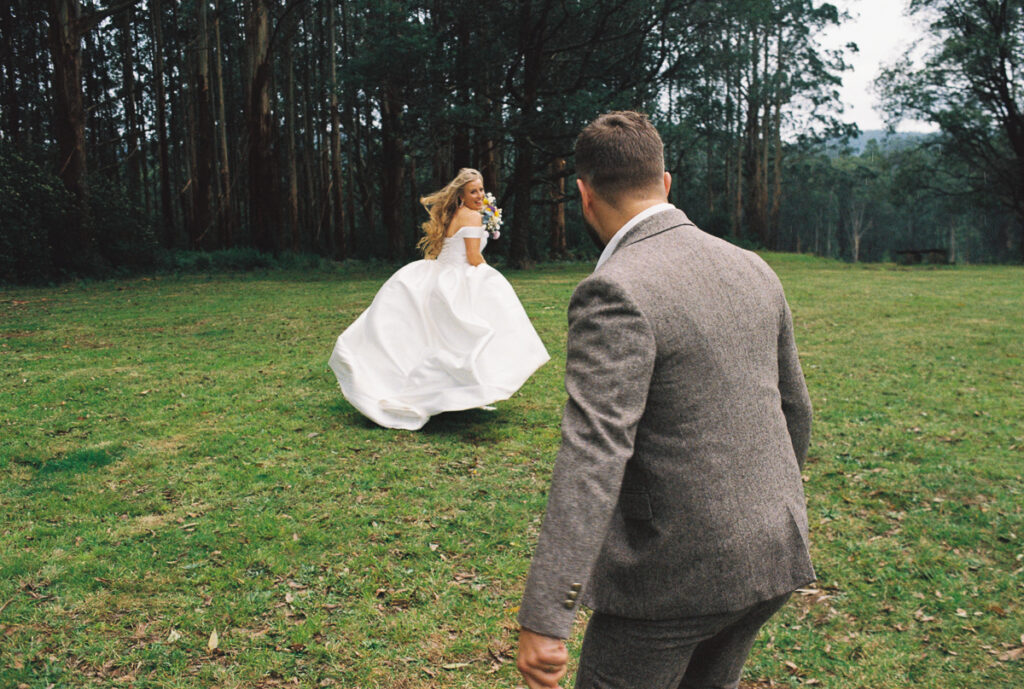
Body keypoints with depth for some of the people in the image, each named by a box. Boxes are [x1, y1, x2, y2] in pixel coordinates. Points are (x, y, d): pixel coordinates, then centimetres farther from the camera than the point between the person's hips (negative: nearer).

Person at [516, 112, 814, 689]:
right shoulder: (753, 270, 4)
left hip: (678, 571, -8)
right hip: (774, 553, 8)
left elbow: (593, 454, -30)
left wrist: (544, 619, -30)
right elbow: (795, 409, 14)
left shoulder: (616, 293, -21)